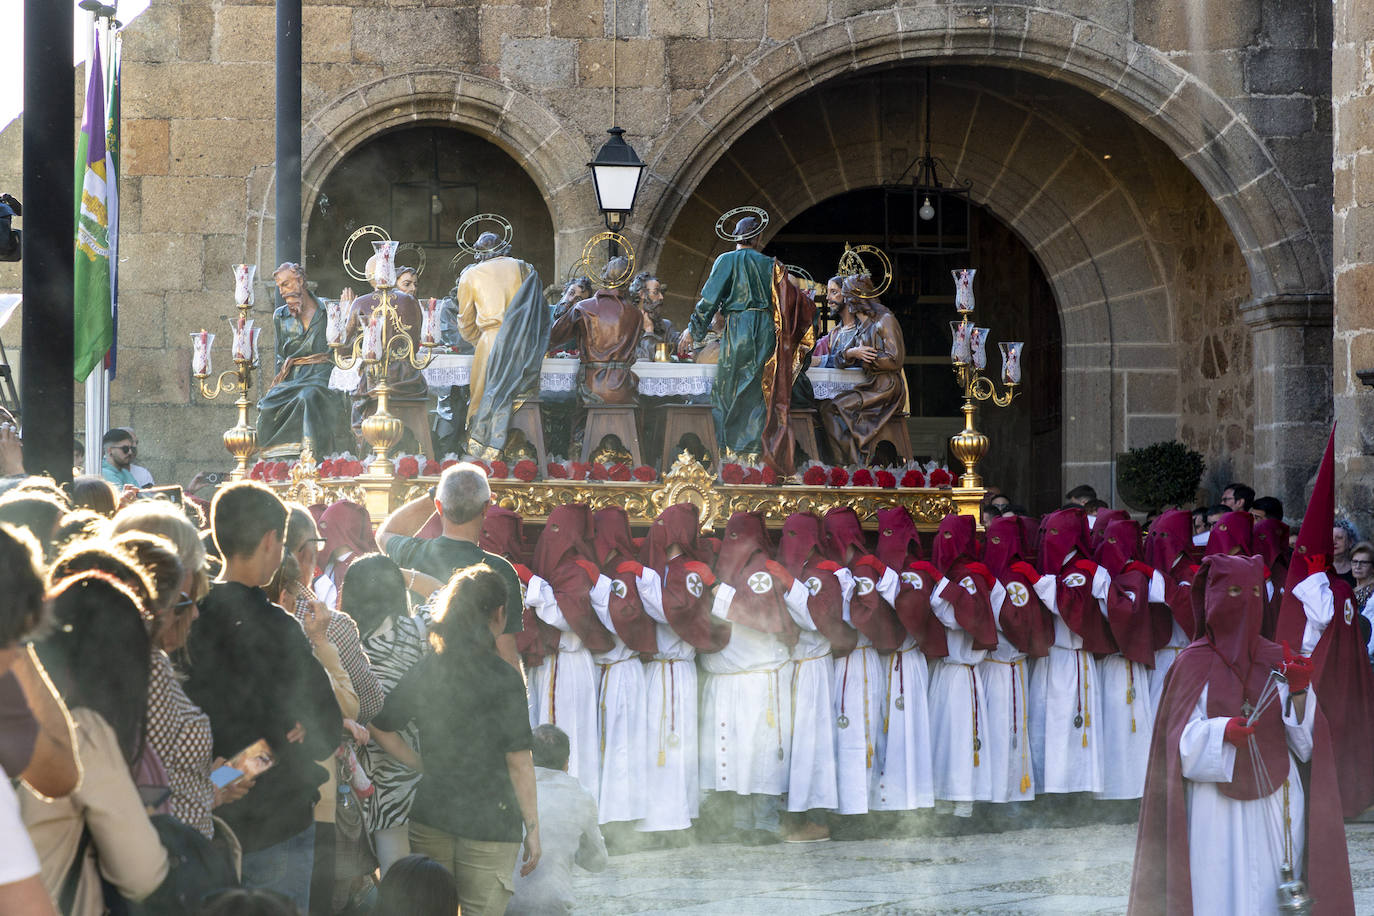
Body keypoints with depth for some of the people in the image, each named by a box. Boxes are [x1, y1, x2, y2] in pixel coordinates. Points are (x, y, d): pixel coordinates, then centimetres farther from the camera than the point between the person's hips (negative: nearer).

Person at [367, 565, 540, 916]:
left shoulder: (425, 670, 2)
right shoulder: (504, 679, -12)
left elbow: (380, 728, 6)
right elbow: (518, 762, -11)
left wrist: (422, 766, 11)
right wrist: (532, 828, -4)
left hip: (429, 818, 5)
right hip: (490, 821, -5)